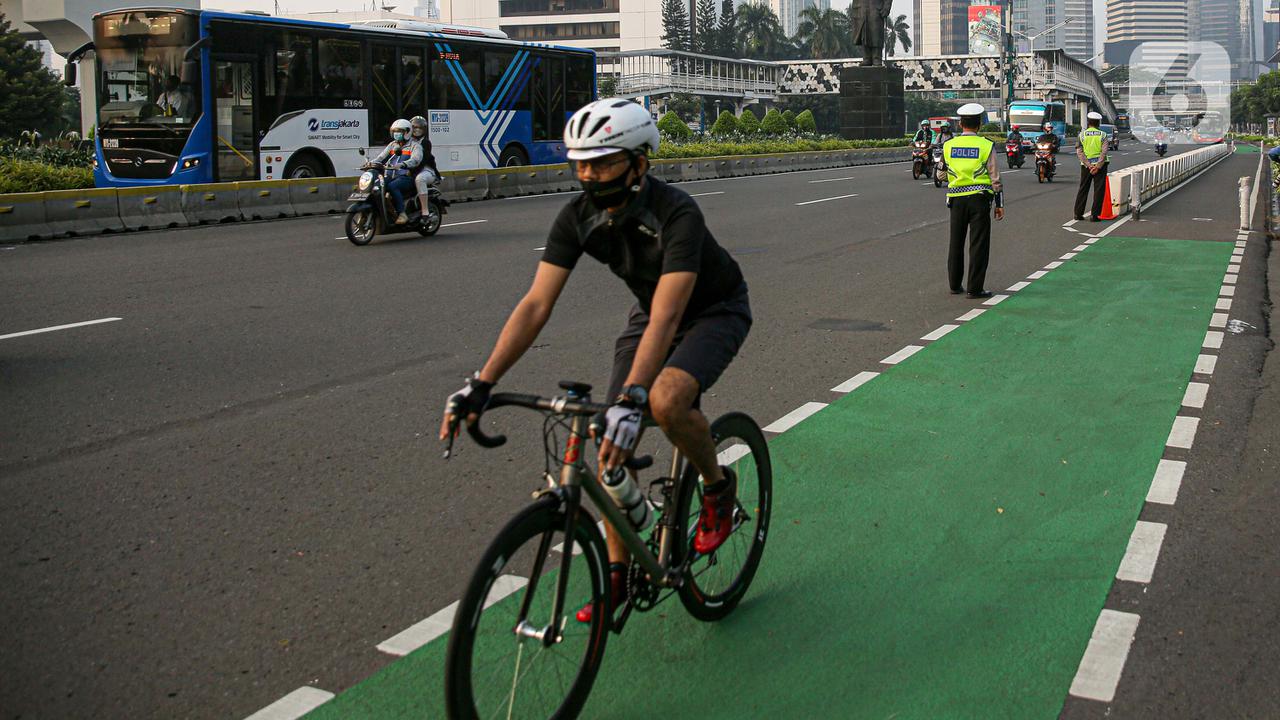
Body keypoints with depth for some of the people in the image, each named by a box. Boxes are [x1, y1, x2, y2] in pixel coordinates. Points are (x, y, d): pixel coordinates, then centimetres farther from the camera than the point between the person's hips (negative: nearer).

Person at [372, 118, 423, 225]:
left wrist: (401, 165, -36)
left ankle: (402, 214, -31)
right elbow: (381, 157, 15)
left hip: (406, 177, -6)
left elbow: (415, 160, -17)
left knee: (392, 186, -36)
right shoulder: (392, 145, 23)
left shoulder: (415, 145, 3)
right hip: (390, 176, 6)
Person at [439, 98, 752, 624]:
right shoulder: (579, 217, -18)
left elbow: (666, 316, -44)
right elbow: (535, 305, -22)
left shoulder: (676, 214, -35)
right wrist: (480, 385, -31)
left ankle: (718, 487, -4)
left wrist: (631, 400, -56)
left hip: (716, 311, -5)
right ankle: (617, 573, 12)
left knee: (666, 401, -35)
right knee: (612, 445, -5)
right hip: (650, 311, 6)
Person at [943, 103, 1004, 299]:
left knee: (956, 243, 14)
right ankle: (975, 288, 0)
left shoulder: (948, 146, 1)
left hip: (956, 199, 3)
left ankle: (955, 284, 21)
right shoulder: (986, 146, -6)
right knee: (978, 244, 1)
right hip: (980, 198, -3)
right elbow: (995, 178, -5)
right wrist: (1000, 204, 2)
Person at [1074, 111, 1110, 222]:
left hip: (1086, 166, 2)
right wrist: (1098, 167, -12)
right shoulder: (1102, 135, -2)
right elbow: (1104, 152, -12)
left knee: (1083, 189, 12)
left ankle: (1078, 213, 12)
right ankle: (1094, 215, -3)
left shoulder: (1082, 134, 1)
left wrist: (1089, 165, -10)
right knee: (1099, 190, 2)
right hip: (1100, 164, -1)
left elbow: (1079, 152, -7)